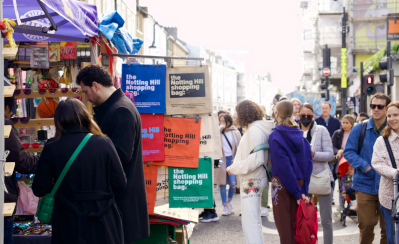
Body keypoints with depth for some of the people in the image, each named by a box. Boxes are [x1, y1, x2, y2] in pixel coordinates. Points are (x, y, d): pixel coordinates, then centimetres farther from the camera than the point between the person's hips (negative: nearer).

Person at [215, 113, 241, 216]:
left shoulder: (235, 133, 5)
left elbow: (239, 147, 6)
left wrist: (235, 159, -4)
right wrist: (220, 128, -15)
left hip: (231, 159, 0)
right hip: (221, 160, 0)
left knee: (233, 184, -4)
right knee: (222, 184, 1)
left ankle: (229, 201, 22)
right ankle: (225, 206, 9)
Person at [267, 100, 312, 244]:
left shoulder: (276, 136, -12)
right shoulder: (300, 135, 4)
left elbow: (283, 166, -18)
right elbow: (309, 163, 0)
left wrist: (297, 193, -16)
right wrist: (303, 190, -2)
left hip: (282, 183, -5)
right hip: (300, 182, 6)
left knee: (284, 225, 2)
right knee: (296, 223, 14)